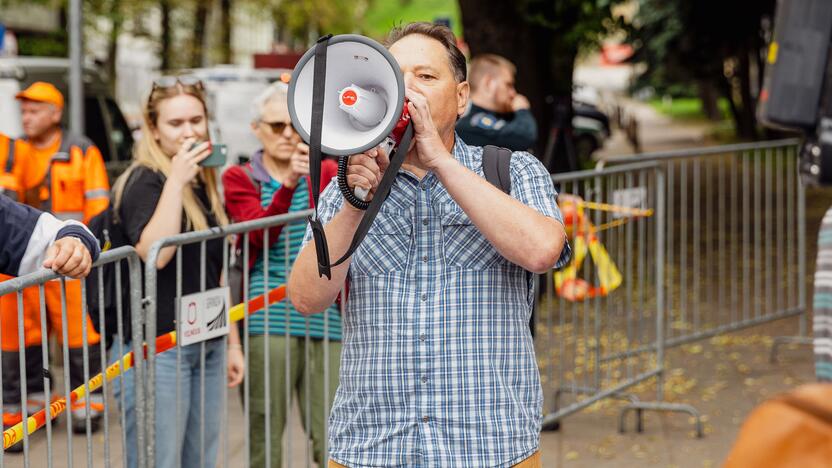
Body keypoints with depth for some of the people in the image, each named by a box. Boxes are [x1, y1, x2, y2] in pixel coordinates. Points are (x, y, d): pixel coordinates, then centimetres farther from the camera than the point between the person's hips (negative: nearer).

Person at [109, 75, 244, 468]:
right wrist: (176, 181, -23)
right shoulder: (144, 182, -9)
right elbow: (154, 252, -27)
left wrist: (232, 342, 22)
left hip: (206, 347, 8)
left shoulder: (204, 184, 15)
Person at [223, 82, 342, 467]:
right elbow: (259, 231, -8)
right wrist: (288, 184, -24)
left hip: (324, 317, 1)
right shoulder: (240, 179, 9)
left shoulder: (326, 172, 14)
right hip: (268, 318, -1)